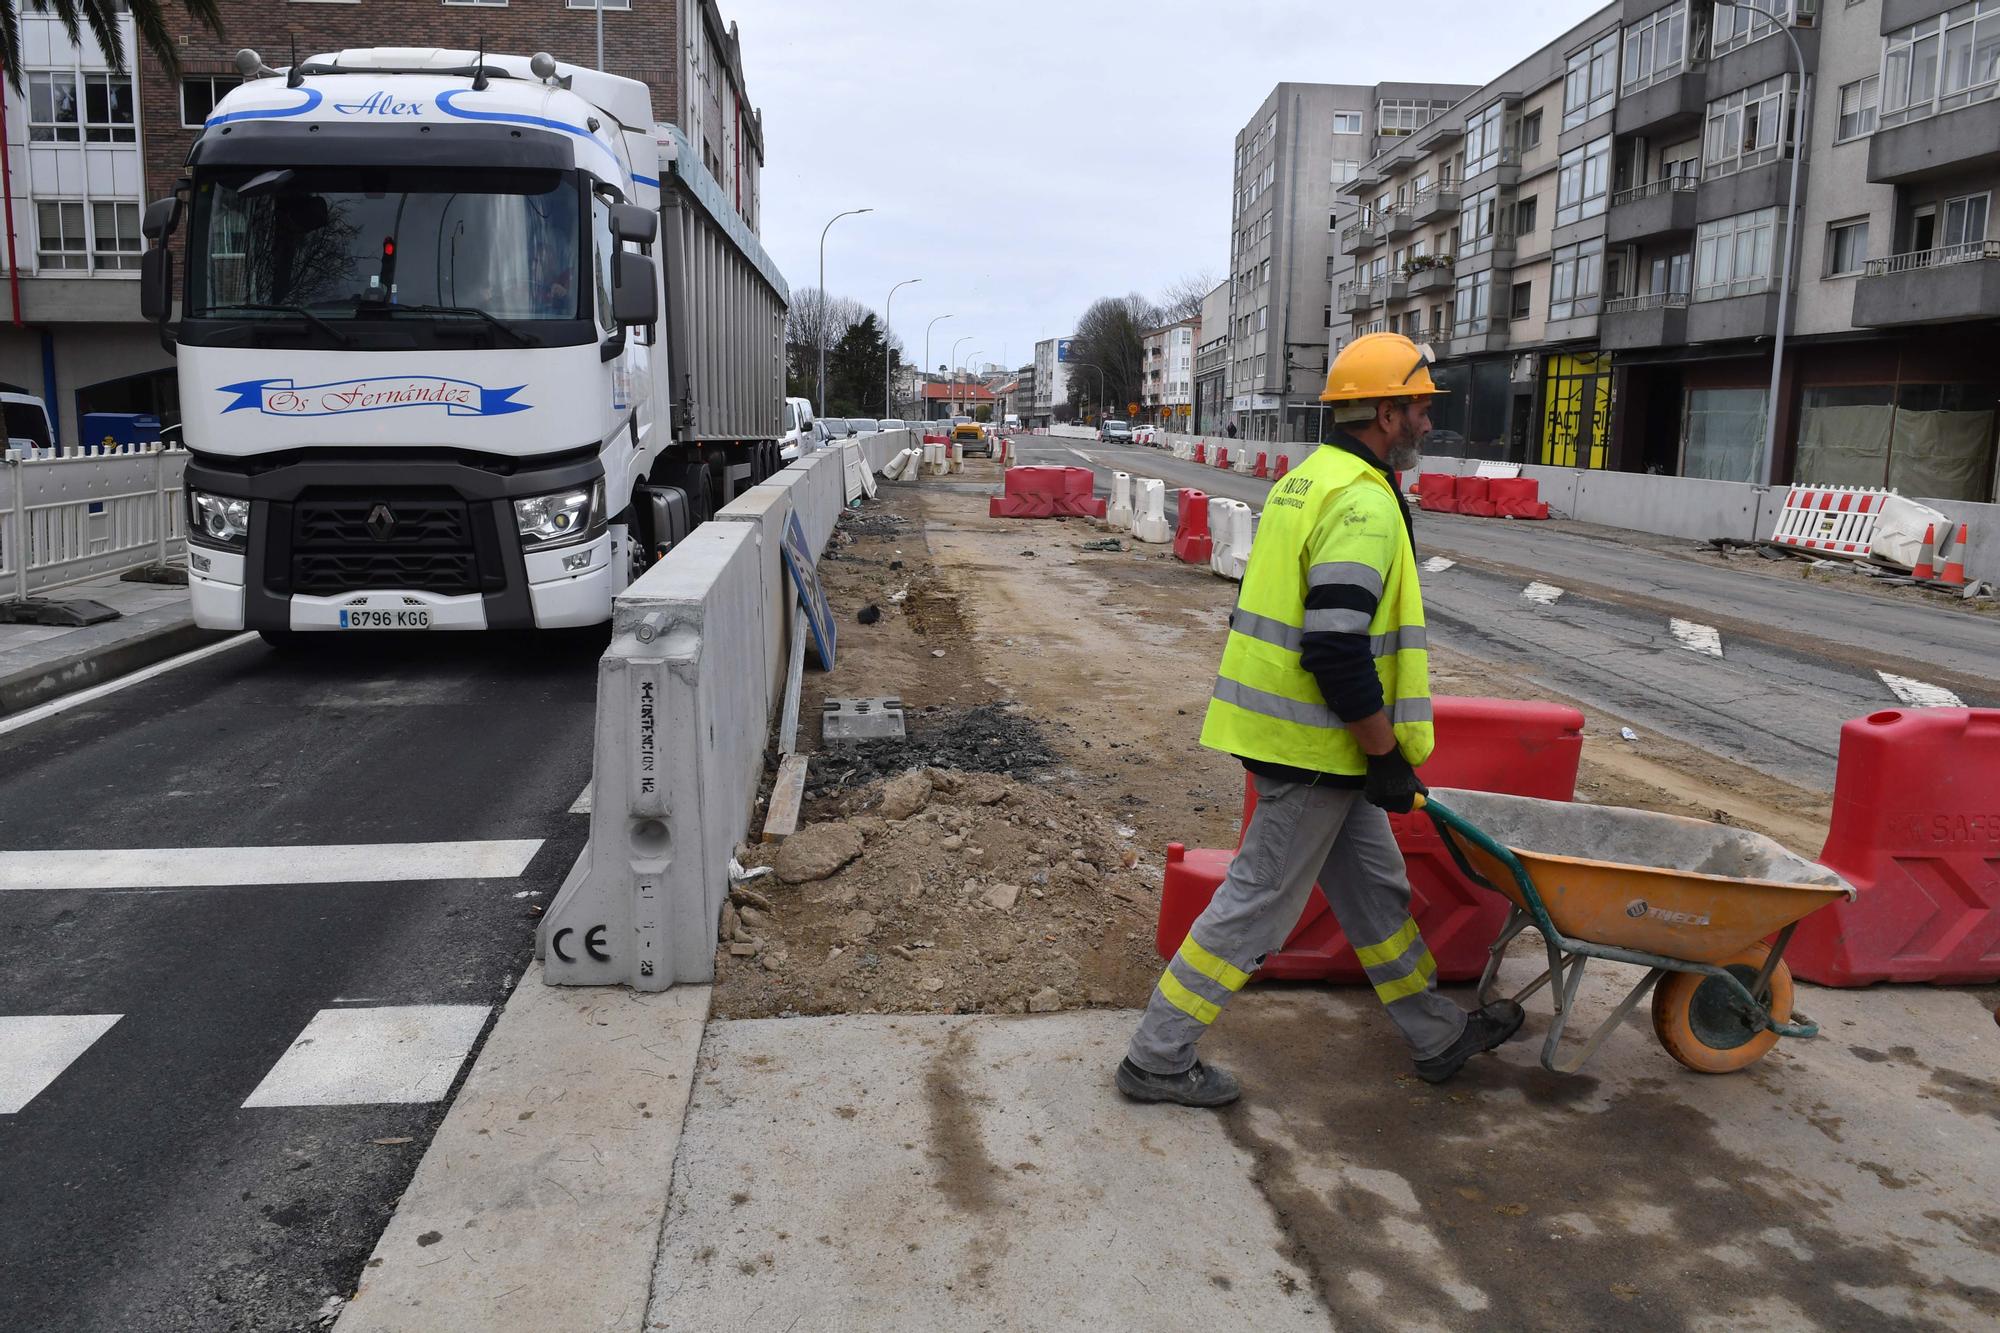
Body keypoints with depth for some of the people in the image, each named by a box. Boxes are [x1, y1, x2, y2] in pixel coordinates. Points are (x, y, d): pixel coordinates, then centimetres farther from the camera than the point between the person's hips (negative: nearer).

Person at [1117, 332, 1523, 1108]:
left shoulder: (1307, 482, 13)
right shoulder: (1363, 504, -20)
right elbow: (1338, 652, -27)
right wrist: (1389, 757, -16)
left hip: (1283, 728, 10)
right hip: (1315, 747, -10)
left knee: (1373, 886, 20)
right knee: (1259, 904, 0)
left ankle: (1438, 1037, 37)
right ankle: (1156, 1060, 12)